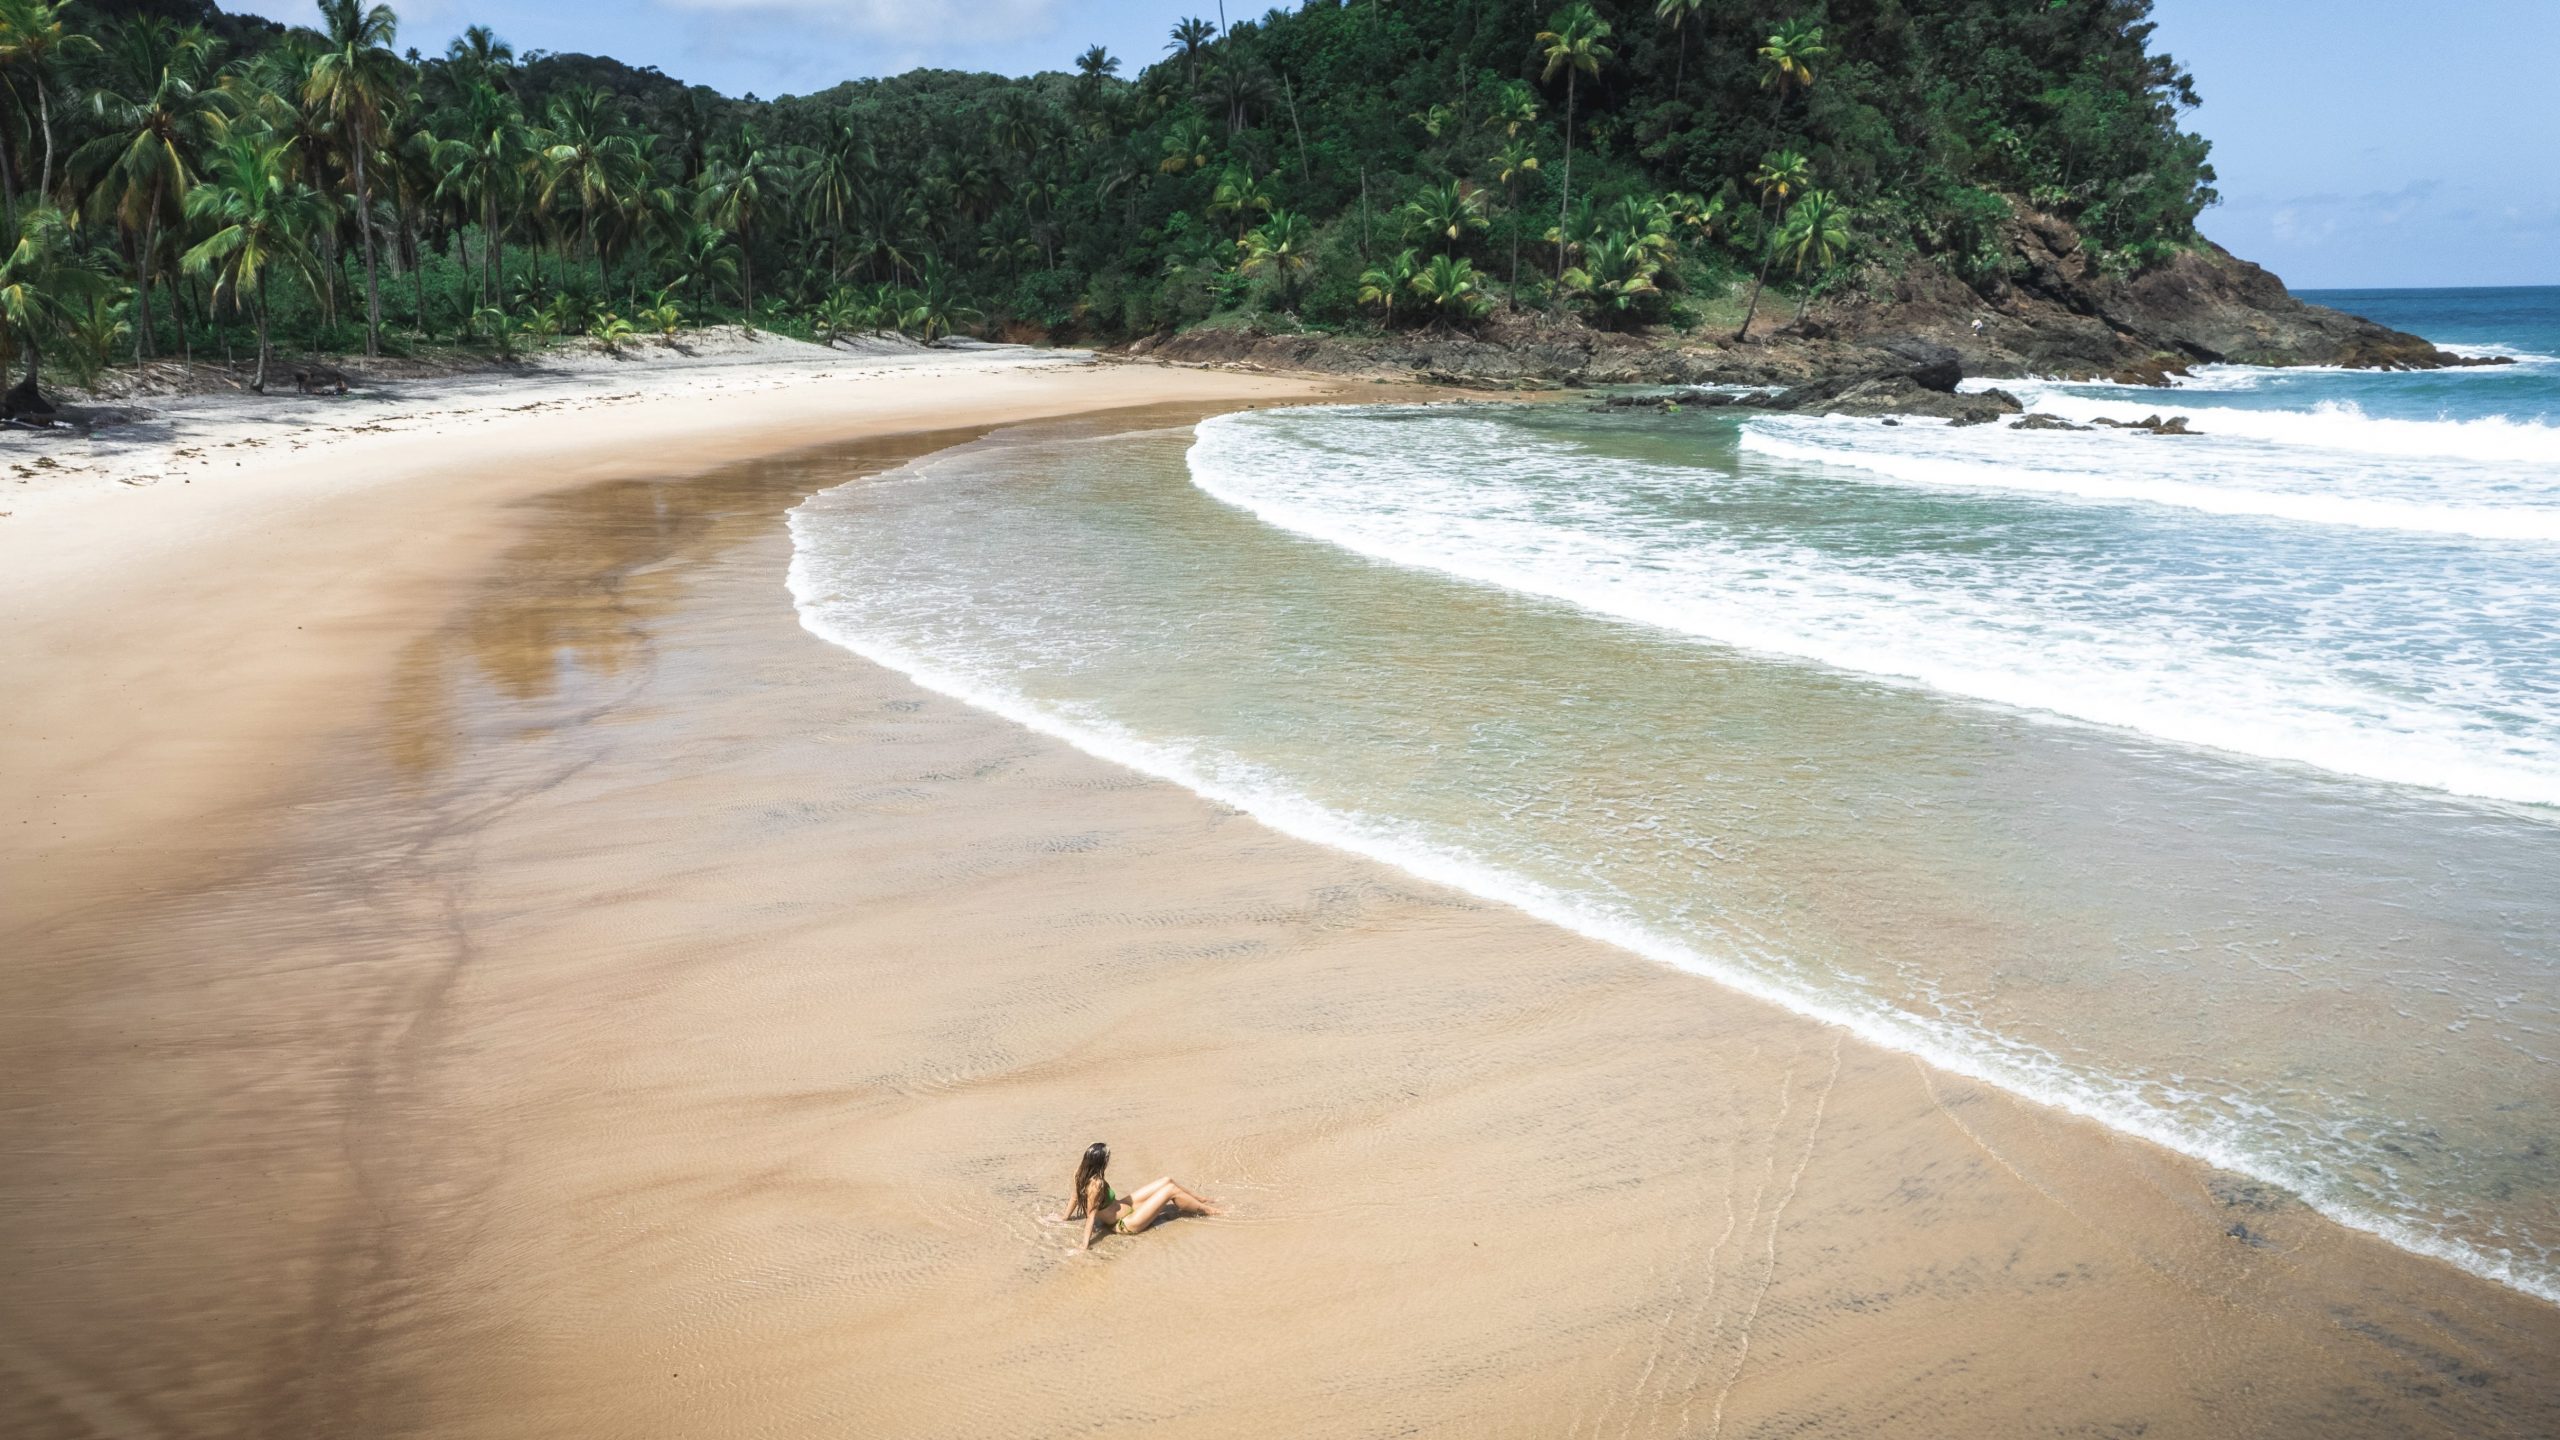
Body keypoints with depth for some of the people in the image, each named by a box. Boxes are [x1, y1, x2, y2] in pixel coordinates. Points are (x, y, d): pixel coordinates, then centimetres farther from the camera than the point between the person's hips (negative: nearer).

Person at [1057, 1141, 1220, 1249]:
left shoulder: (1082, 1173, -13)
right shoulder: (1096, 1184, -35)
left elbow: (1075, 1196, -1)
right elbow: (1091, 1216, -33)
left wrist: (1066, 1216, 13)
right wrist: (1086, 1245, -31)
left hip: (1122, 1206, 9)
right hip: (1127, 1223, -9)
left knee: (1167, 1180, 11)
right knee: (1171, 1190, -4)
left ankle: (1200, 1200, 37)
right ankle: (1207, 1210, 20)